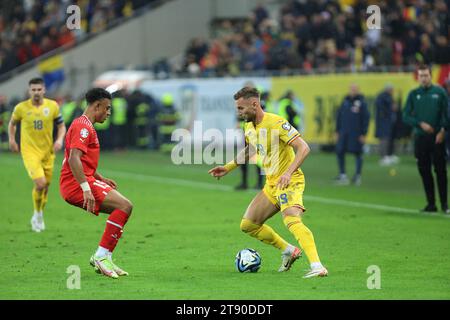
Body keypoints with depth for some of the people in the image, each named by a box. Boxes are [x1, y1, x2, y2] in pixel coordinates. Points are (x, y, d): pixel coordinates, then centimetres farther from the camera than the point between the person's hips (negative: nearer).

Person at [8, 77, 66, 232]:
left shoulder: (53, 106, -2)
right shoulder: (21, 108, -5)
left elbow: (61, 126, 8)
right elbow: (12, 123, 14)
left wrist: (59, 140, -10)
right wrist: (11, 139, 0)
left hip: (47, 151, 3)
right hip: (30, 151, -3)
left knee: (46, 186, 11)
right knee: (40, 183, -19)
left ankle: (39, 216, 34)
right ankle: (37, 215, 4)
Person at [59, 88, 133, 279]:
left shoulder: (85, 126, 23)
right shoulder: (83, 126, -11)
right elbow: (73, 159, -24)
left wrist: (101, 180, 22)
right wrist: (86, 188, -30)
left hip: (82, 182, 11)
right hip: (76, 184, -11)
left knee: (123, 209, 11)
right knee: (125, 206, -19)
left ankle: (102, 258, 8)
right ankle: (102, 256, -20)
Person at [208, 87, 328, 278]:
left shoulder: (276, 123, -19)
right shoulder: (249, 127, 8)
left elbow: (303, 148, -24)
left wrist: (288, 173, -35)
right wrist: (228, 167, 24)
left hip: (289, 182, -9)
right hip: (271, 184, 9)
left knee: (291, 221, -32)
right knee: (248, 225, 12)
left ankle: (317, 266, -41)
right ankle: (288, 251, 24)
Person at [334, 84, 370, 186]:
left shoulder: (362, 102, -4)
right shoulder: (345, 101, 10)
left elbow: (366, 118, -6)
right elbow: (339, 116, 15)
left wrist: (363, 134, -10)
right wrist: (337, 131, 12)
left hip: (356, 134, -5)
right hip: (344, 133, 5)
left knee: (358, 153, 2)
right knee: (340, 152, 0)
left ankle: (358, 176, 10)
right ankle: (342, 175, 8)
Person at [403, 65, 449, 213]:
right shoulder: (413, 94, 7)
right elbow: (406, 116, 4)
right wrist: (421, 124, -9)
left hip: (437, 138, -2)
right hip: (420, 138, 2)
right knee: (424, 171, 4)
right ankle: (431, 203, 10)